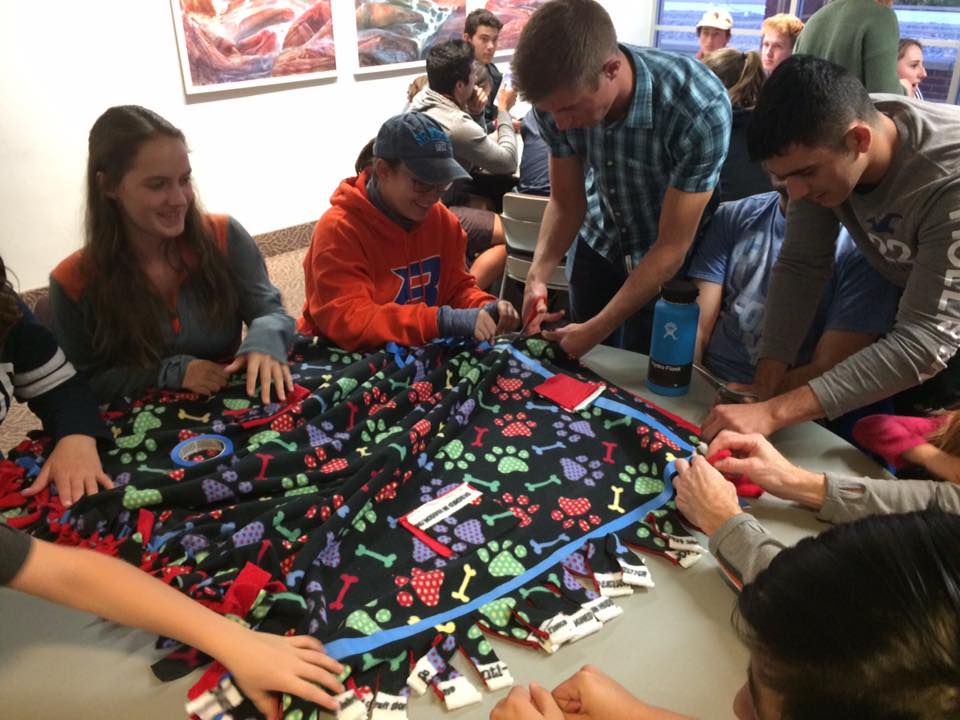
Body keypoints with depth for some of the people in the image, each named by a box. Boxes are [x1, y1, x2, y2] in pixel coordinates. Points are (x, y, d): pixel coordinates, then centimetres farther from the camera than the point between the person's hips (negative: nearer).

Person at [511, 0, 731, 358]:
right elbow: (565, 202, -9)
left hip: (668, 262, -3)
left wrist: (596, 330, -28)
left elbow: (671, 247, -28)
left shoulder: (700, 108, -36)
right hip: (596, 243, 4)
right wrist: (538, 273, -25)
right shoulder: (560, 96, -24)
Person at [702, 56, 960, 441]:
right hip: (912, 304, 4)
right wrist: (764, 391, -25)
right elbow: (802, 264, -17)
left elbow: (925, 341, -41)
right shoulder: (821, 142, -23)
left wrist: (774, 412, -48)